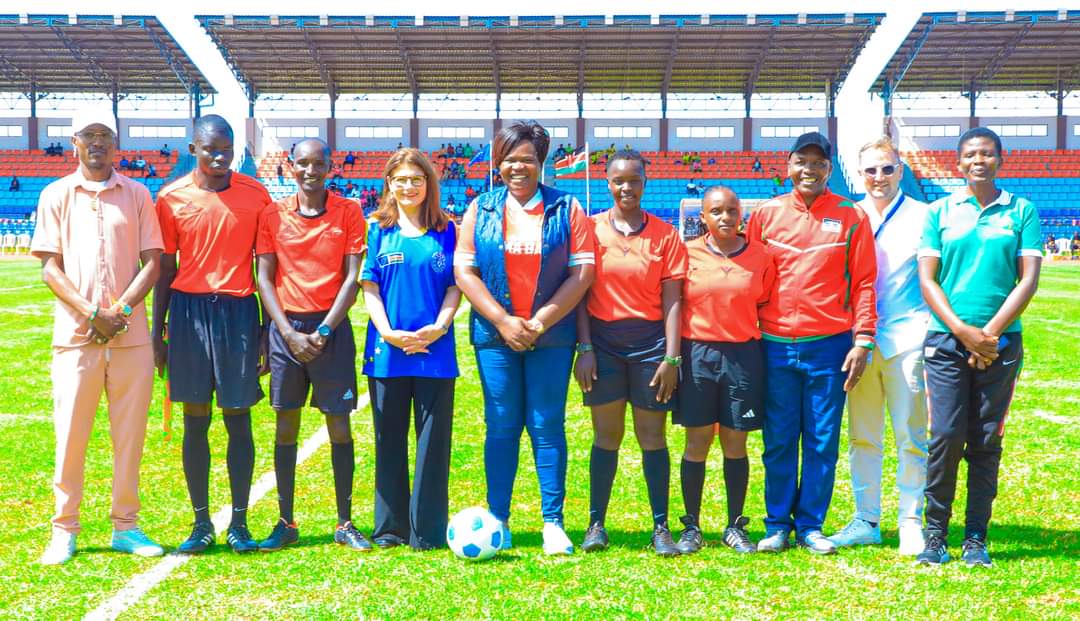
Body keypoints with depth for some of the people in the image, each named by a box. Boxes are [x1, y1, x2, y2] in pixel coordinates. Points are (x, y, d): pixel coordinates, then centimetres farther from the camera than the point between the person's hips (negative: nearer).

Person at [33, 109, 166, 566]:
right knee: (70, 434, 0)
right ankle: (64, 530, 11)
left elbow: (153, 262, 5)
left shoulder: (136, 195, 9)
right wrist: (92, 313, -12)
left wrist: (119, 311, -10)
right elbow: (50, 267, 1)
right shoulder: (56, 195, 7)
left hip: (131, 335, 1)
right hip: (75, 335, -1)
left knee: (130, 434, 5)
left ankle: (125, 526, 15)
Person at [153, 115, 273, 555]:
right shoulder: (172, 198, 3)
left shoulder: (255, 195, 2)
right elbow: (165, 268, 8)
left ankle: (239, 524, 11)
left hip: (239, 311, 0)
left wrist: (268, 331, 2)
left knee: (238, 419, 3)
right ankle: (202, 525, 14)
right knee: (195, 421, 5)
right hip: (189, 311, 1)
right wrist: (157, 331, 6)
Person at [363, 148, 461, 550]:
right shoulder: (378, 229, 6)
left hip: (435, 349, 0)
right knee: (389, 441, 7)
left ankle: (428, 532, 7)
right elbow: (369, 286, 2)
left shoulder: (446, 231, 7)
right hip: (387, 348, 0)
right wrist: (388, 332, -11)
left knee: (433, 441, 1)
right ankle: (390, 528, 16)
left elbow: (455, 286, 4)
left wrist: (439, 327, -12)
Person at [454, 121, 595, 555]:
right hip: (495, 334, 1)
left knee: (548, 426, 1)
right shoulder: (481, 209, 8)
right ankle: (497, 521, 11)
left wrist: (540, 322, -10)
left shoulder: (566, 209, 4)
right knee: (502, 427, 3)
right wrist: (503, 320, -8)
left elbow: (583, 271, -2)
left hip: (551, 336, -1)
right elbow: (464, 271, 2)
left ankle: (553, 523, 7)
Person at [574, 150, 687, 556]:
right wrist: (584, 347, -5)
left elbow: (671, 299, 0)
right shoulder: (590, 229, 3)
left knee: (652, 436, 5)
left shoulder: (665, 234, 2)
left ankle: (661, 528, 12)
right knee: (607, 435, 5)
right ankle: (596, 524, 14)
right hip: (603, 341, 0)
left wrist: (671, 357, -6)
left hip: (650, 343, 0)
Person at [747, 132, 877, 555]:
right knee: (778, 441, 6)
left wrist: (862, 340, -5)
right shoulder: (765, 214, 6)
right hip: (775, 345, 1)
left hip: (829, 345, -1)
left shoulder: (851, 217, 3)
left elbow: (864, 282, 3)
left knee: (822, 441, 4)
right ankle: (777, 525, 16)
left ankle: (811, 525, 16)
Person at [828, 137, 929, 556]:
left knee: (911, 436, 0)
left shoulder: (922, 216, 4)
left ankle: (911, 523, 9)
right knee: (861, 436, 7)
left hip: (906, 338, -3)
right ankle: (866, 521, 17)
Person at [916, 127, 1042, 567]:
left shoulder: (1021, 212, 8)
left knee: (987, 442, 3)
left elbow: (1029, 280, 1)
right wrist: (963, 331, -9)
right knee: (946, 436, -7)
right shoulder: (940, 212, 8)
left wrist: (990, 332, -9)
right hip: (947, 340, 0)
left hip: (1001, 340, 1)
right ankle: (935, 533, 5)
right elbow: (927, 279, 3)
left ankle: (976, 538, 11)